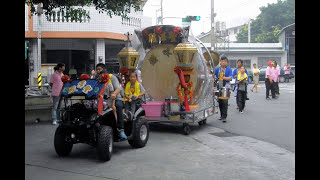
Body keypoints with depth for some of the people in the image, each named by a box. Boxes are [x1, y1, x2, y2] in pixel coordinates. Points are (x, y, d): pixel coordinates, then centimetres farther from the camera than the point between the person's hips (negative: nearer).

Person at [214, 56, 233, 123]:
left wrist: (224, 77, -24)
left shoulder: (229, 69, 1)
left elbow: (230, 78, -9)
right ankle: (222, 115, 22)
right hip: (219, 87, 4)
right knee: (220, 102, 8)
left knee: (224, 102, -11)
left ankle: (224, 117, -7)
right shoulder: (217, 69, 10)